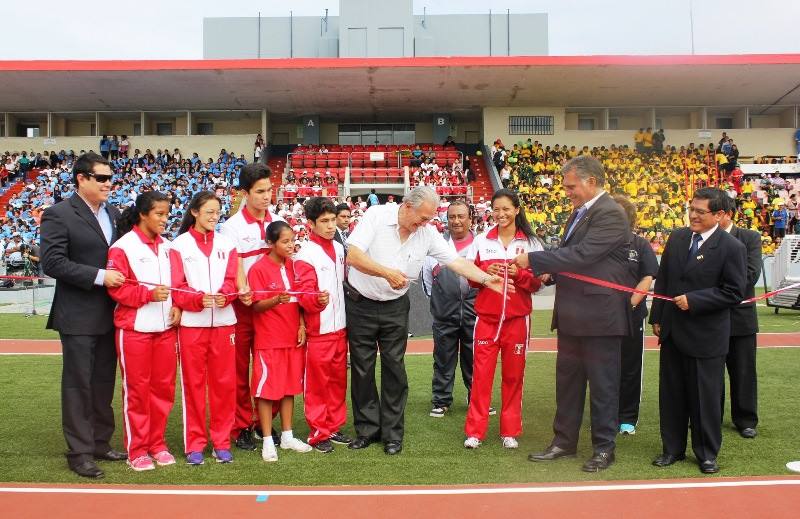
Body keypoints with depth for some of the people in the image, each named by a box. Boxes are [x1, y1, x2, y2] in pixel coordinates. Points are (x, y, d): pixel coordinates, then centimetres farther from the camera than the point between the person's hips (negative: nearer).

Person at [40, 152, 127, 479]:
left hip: (109, 314, 7)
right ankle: (79, 452, 13)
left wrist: (122, 276, 0)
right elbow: (52, 262, -16)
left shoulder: (113, 213, 11)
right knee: (78, 384, 2)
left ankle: (100, 443, 27)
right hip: (78, 316, -6)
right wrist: (99, 276, -21)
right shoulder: (58, 215, -9)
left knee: (104, 382, 14)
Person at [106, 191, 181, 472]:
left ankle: (157, 443, 23)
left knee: (163, 387, 10)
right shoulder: (123, 247, -7)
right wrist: (149, 294, -22)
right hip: (134, 329, -5)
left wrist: (177, 306, -2)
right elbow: (117, 288, -11)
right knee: (137, 389, 4)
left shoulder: (168, 246, 10)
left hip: (166, 328, 5)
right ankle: (137, 450, 16)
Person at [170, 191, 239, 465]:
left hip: (223, 322, 2)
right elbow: (177, 288, -4)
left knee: (224, 383, 4)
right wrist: (199, 299, -22)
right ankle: (194, 444, 14)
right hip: (191, 323, -2)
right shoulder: (179, 245, 3)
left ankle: (222, 441, 16)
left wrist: (223, 296, -19)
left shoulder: (227, 244, 10)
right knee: (193, 383, 3)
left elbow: (232, 281, 2)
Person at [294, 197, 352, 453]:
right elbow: (304, 294, -18)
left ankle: (334, 427, 27)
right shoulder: (305, 255, -12)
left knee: (338, 380, 14)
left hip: (340, 327, 7)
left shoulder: (339, 249, 10)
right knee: (317, 383, 2)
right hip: (319, 331, -7)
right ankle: (318, 433, 14)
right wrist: (318, 300, -37)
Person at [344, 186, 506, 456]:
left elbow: (456, 261, -5)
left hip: (395, 307, 2)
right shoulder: (376, 216, -15)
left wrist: (487, 279, -15)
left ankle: (392, 433, 15)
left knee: (394, 369, 3)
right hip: (360, 304, -2)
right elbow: (353, 256, -22)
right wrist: (387, 273, -29)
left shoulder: (428, 233, -5)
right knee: (362, 368, 5)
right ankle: (367, 429, 19)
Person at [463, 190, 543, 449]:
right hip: (486, 316, 0)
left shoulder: (530, 242, 4)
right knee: (481, 373, -1)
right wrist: (485, 273, -12)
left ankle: (510, 431, 17)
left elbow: (537, 282, 3)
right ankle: (475, 431, 6)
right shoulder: (481, 241, 6)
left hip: (517, 317, 0)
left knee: (513, 375, 6)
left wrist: (519, 274, -15)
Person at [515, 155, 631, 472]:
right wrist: (550, 272, 3)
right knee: (567, 381, 16)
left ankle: (604, 448, 19)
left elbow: (581, 254, -24)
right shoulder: (579, 213, 14)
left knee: (602, 385, 5)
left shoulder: (609, 214, -16)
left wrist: (533, 260, -20)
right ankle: (564, 441, 29)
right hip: (572, 315, 9)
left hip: (599, 315, -9)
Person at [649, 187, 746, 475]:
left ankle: (707, 454, 23)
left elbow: (734, 292, -12)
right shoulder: (677, 238, 5)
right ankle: (672, 448, 28)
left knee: (705, 397, 6)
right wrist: (657, 318, 8)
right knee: (671, 393, 13)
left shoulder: (731, 247, -10)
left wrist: (693, 300, -18)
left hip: (706, 335, -5)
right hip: (672, 332, 5)